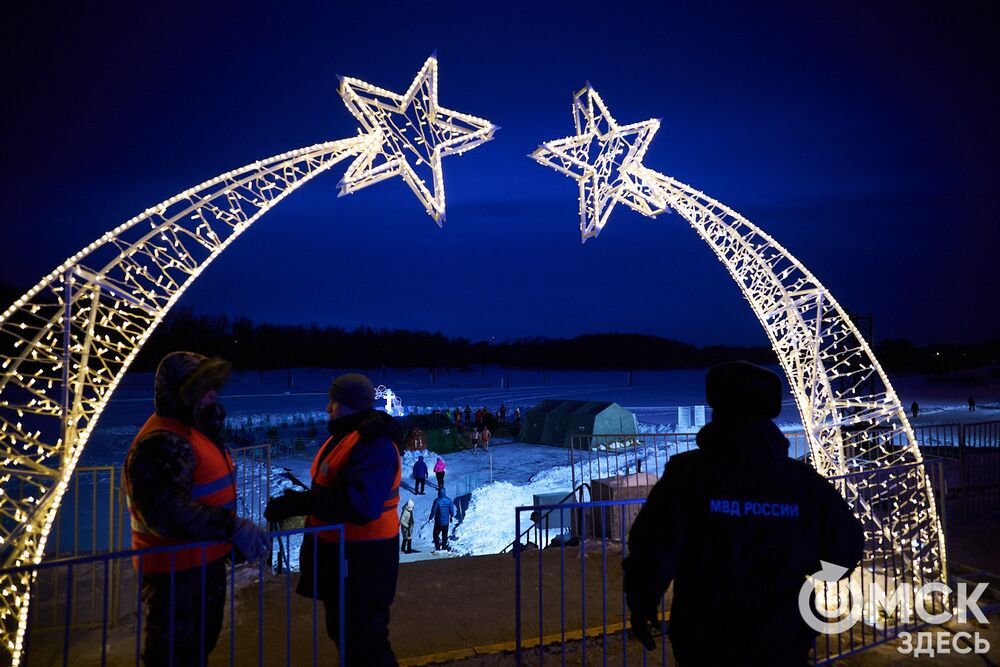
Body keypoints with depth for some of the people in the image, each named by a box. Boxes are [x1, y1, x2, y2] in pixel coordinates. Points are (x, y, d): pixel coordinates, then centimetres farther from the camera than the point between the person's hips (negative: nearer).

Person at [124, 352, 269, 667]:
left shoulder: (192, 428, 9)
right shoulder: (161, 442, -25)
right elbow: (166, 511, -36)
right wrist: (232, 526, -37)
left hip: (204, 561, 10)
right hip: (178, 571, -10)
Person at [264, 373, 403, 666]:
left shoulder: (374, 444, -24)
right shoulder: (346, 435, 10)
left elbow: (360, 504, -35)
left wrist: (299, 503, -34)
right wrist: (299, 501, 5)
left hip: (362, 557, -11)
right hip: (338, 547, 11)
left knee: (362, 640, 1)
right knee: (343, 629, 25)